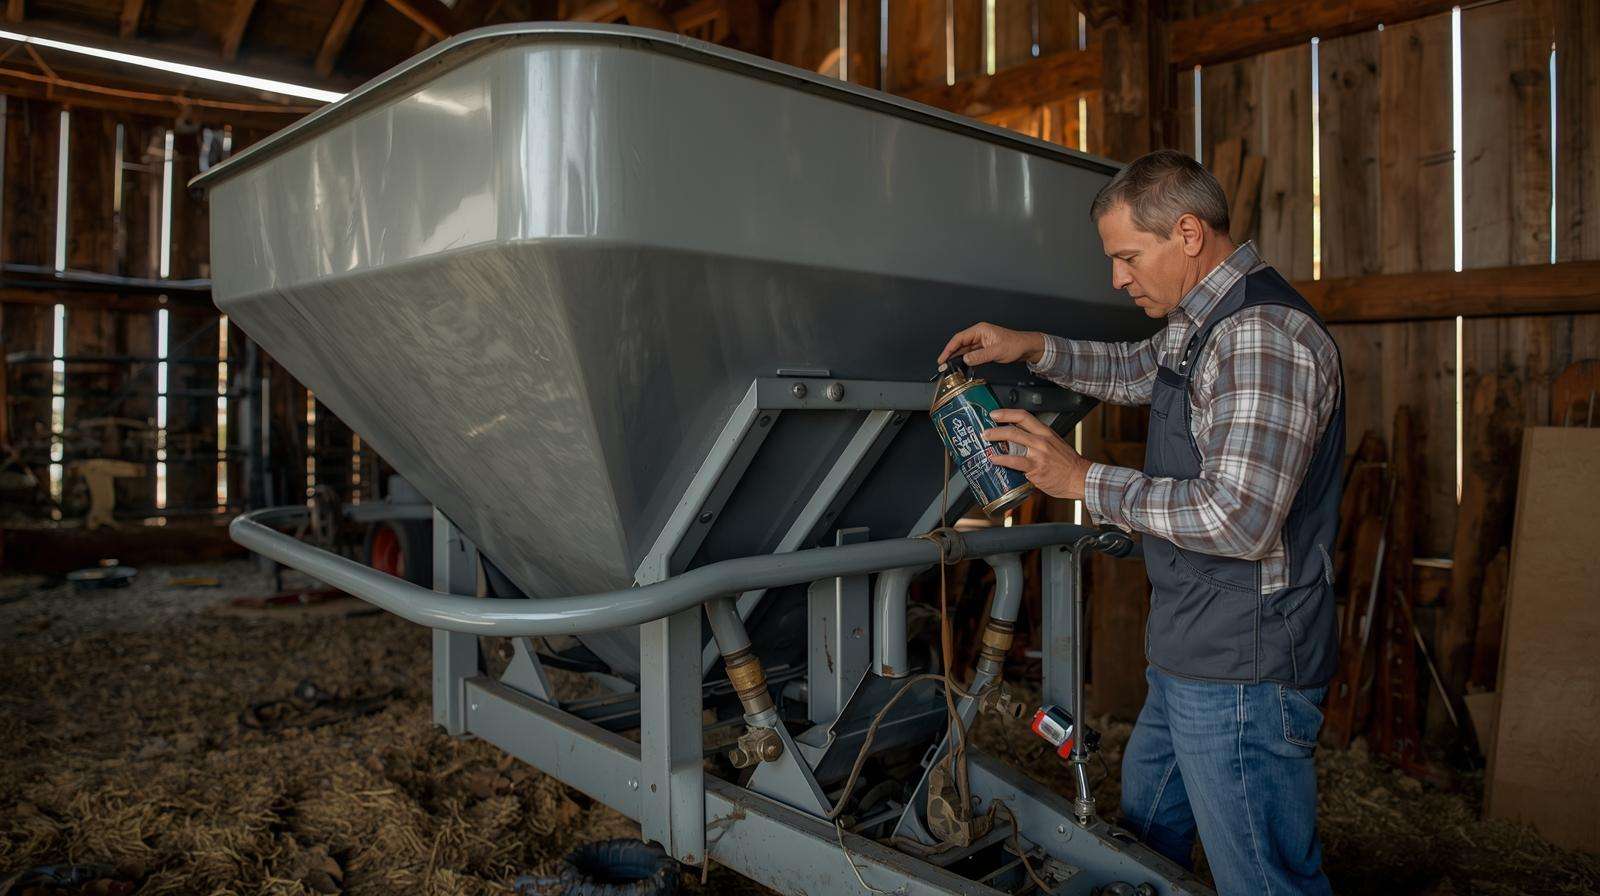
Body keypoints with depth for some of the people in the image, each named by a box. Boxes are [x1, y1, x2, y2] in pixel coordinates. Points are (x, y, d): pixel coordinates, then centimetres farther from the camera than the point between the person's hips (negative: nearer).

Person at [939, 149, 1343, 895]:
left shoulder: (1261, 334, -22)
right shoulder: (1205, 322, 11)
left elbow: (1239, 520, -29)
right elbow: (1140, 369, 32)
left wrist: (1084, 481, -20)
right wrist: (1033, 349, 16)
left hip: (1242, 670, -10)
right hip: (1187, 657, 10)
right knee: (1145, 832, 27)